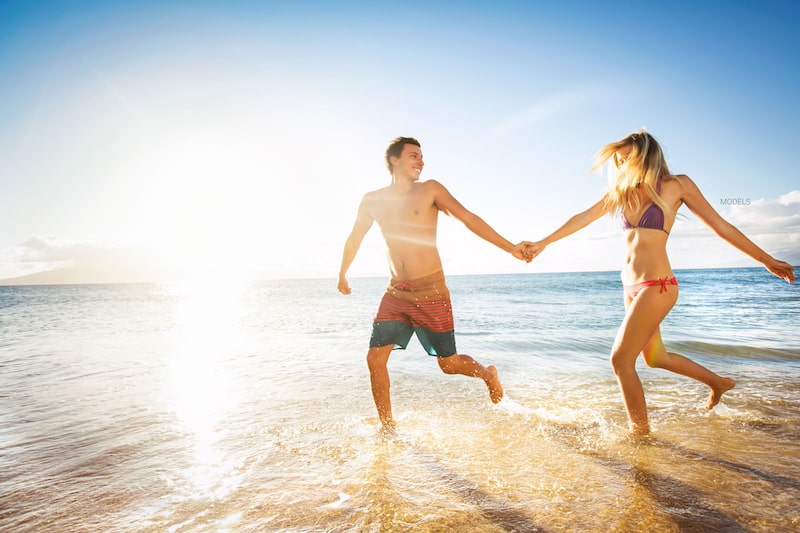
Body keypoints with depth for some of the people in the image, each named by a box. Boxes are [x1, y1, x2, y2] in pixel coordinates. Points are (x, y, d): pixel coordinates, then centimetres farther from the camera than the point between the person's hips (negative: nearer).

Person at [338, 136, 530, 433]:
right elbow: (354, 239, 21)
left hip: (430, 292, -3)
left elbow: (468, 218, -8)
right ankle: (387, 428, 18)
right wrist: (342, 274, 31)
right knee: (375, 358, -2)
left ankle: (488, 375, 38)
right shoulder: (373, 201, 6)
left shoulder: (430, 190, -2)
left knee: (449, 364, 5)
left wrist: (509, 247, -16)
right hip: (395, 294, 3)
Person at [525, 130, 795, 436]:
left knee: (621, 359, -9)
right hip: (631, 285, 7)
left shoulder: (676, 185, -3)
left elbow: (720, 225, 2)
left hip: (656, 285, -7)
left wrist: (767, 260, 7)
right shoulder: (621, 190, 10)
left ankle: (641, 433, 7)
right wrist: (544, 242, 13)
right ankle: (718, 383, 45)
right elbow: (583, 218, 13)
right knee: (655, 357, 22)